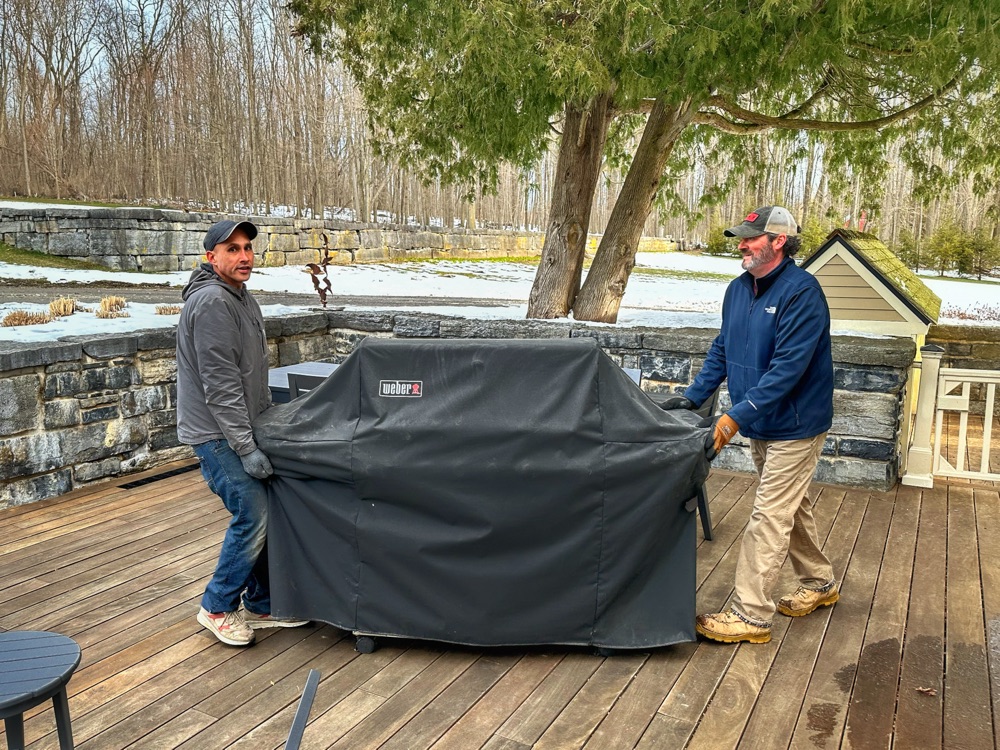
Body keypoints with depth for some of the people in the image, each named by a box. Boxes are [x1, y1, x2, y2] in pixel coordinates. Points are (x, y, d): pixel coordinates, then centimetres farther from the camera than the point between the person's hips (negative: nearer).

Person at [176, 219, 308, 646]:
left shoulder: (242, 298, 15)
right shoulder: (212, 302, -18)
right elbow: (220, 384, -23)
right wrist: (245, 447, -23)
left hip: (242, 429, 10)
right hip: (217, 434, -10)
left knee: (265, 515, 11)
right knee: (253, 516, -9)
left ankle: (260, 604, 24)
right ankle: (217, 608, 9)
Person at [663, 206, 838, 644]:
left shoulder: (801, 292, -22)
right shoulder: (739, 289, 4)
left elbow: (787, 368, -28)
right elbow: (721, 349, 12)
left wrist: (736, 417, -31)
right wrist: (692, 397, 1)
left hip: (795, 425, -8)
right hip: (761, 426, 8)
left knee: (769, 518, -5)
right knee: (792, 507, 21)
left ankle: (751, 615, 2)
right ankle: (818, 583, 40)